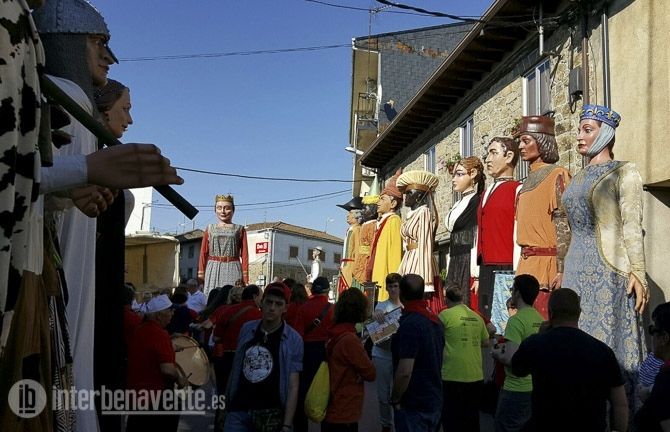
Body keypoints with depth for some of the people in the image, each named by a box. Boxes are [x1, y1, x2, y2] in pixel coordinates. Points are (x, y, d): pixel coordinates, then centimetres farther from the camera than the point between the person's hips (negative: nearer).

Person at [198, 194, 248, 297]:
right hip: (213, 268, 1)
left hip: (232, 269, -1)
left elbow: (244, 254, 4)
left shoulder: (239, 229, 8)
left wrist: (245, 276, -3)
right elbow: (203, 252, 10)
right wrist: (201, 272, 3)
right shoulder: (210, 229, 12)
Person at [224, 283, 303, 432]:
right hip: (238, 411, 3)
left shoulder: (293, 340, -8)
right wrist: (226, 405, 12)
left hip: (270, 414, -2)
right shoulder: (246, 329, 2)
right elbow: (235, 370, 11)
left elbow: (293, 386, -9)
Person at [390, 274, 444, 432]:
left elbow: (404, 372, -28)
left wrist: (395, 400, -15)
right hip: (434, 401, 8)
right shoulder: (435, 320, 5)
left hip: (413, 406, -8)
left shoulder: (410, 324, -23)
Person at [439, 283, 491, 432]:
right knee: (472, 420, 18)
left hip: (453, 377, -5)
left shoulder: (445, 315, -10)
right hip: (476, 377, 5)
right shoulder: (477, 317, 5)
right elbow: (486, 343, 15)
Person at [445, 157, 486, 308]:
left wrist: (477, 275, -20)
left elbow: (478, 239, -15)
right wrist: (448, 274, 17)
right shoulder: (457, 205, 19)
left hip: (469, 266, -8)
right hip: (455, 267, 8)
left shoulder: (477, 202, -8)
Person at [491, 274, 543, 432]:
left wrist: (498, 354, -5)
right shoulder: (540, 320, 5)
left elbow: (511, 359, -24)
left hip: (516, 390, -8)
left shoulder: (516, 320, -19)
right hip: (535, 388, 8)